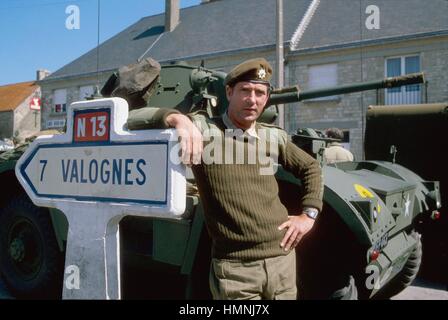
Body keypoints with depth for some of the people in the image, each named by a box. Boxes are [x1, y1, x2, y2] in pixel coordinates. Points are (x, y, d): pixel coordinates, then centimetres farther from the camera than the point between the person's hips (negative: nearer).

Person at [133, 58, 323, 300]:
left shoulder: (274, 137, 6)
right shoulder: (203, 128, -8)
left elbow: (310, 167, 21)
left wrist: (309, 214, 10)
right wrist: (178, 119, -34)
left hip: (282, 259, 5)